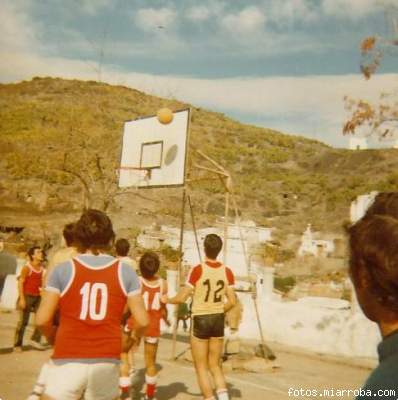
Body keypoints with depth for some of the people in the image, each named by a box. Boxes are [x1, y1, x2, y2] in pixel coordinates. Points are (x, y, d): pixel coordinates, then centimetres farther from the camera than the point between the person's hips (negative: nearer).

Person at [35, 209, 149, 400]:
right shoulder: (124, 271, -1)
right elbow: (142, 320, -2)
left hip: (68, 361, -1)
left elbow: (42, 319, -5)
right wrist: (134, 338, 19)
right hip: (106, 363, 2)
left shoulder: (63, 269, -4)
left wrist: (53, 337, 16)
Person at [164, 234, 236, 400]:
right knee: (215, 365, 18)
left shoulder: (197, 270, -15)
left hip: (200, 320, -4)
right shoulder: (227, 271, -3)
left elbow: (181, 298, -12)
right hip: (218, 320, 4)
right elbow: (232, 301, -3)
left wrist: (167, 300, 8)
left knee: (201, 367, 11)